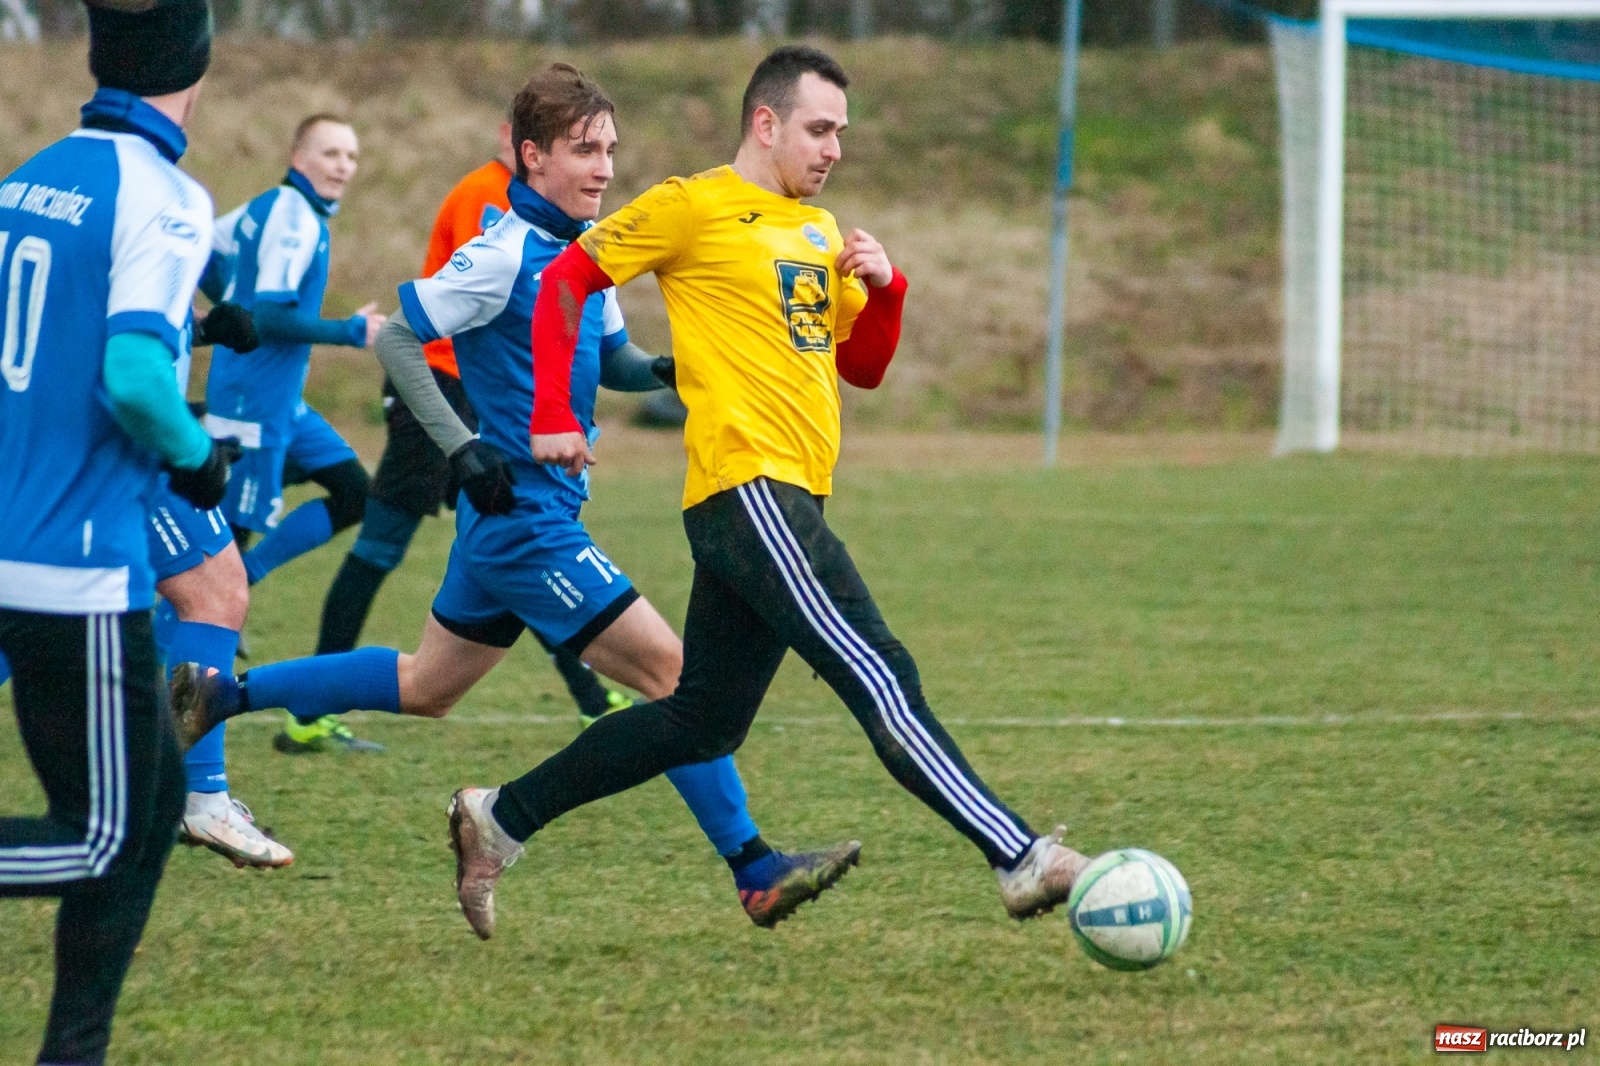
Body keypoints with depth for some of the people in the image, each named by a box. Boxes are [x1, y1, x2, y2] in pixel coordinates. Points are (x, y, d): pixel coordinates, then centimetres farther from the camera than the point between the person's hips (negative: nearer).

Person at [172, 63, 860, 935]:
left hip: (508, 520, 10)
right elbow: (396, 337, -14)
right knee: (670, 668, -11)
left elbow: (612, 357, 21)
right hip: (523, 516, -10)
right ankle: (756, 874, -10)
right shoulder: (505, 255, -16)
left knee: (425, 688, 21)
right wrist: (463, 448, -20)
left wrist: (665, 368, -1)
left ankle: (222, 695, 30)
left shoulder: (585, 249, 10)